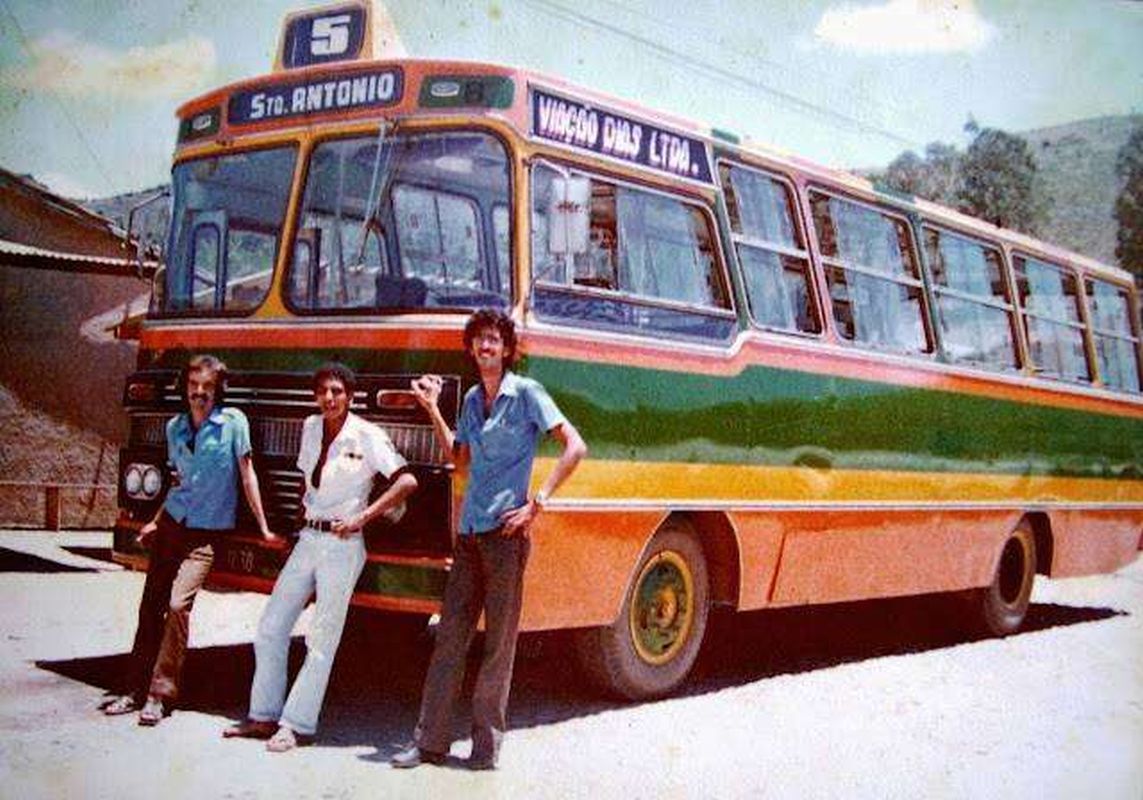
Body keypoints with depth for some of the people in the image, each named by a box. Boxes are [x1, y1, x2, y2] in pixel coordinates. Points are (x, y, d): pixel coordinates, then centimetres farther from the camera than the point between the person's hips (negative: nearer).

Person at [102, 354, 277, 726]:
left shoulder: (233, 422, -5)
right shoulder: (174, 427, 10)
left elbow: (247, 474, -4)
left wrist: (264, 528, -5)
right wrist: (155, 522, 14)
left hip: (205, 532, -5)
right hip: (171, 525, 5)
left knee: (178, 604, -17)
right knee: (150, 605, 3)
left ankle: (160, 694, -12)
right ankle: (137, 689, 10)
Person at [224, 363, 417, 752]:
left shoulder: (366, 436, -10)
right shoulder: (311, 428, 8)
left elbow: (407, 481, -16)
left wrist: (363, 515, -18)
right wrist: (311, 505, 10)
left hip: (343, 545, -7)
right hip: (308, 539, 7)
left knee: (321, 641, -4)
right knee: (271, 628, 8)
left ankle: (297, 725, 3)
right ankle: (264, 716, 17)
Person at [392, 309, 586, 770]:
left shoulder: (526, 393, -4)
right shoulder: (472, 399, 15)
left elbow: (575, 447, -10)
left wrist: (538, 501, -14)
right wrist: (432, 409, 16)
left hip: (505, 529, -6)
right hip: (469, 530, 7)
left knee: (499, 641, 1)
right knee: (450, 635, 8)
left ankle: (487, 744, 10)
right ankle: (430, 741, 14)